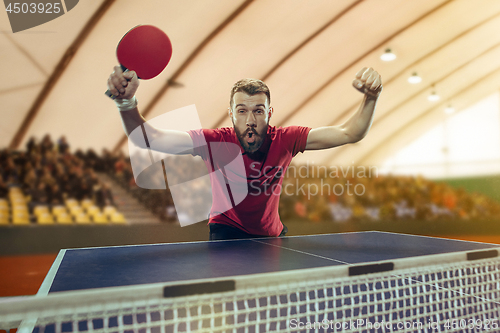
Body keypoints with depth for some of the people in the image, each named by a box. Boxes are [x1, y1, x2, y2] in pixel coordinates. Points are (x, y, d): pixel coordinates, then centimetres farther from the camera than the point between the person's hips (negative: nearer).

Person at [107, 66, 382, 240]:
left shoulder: (285, 140, -21)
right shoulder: (217, 142, -27)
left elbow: (348, 133, -22)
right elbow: (149, 138, -34)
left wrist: (371, 97, -39)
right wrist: (127, 103, -53)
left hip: (271, 234, 3)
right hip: (227, 229, -3)